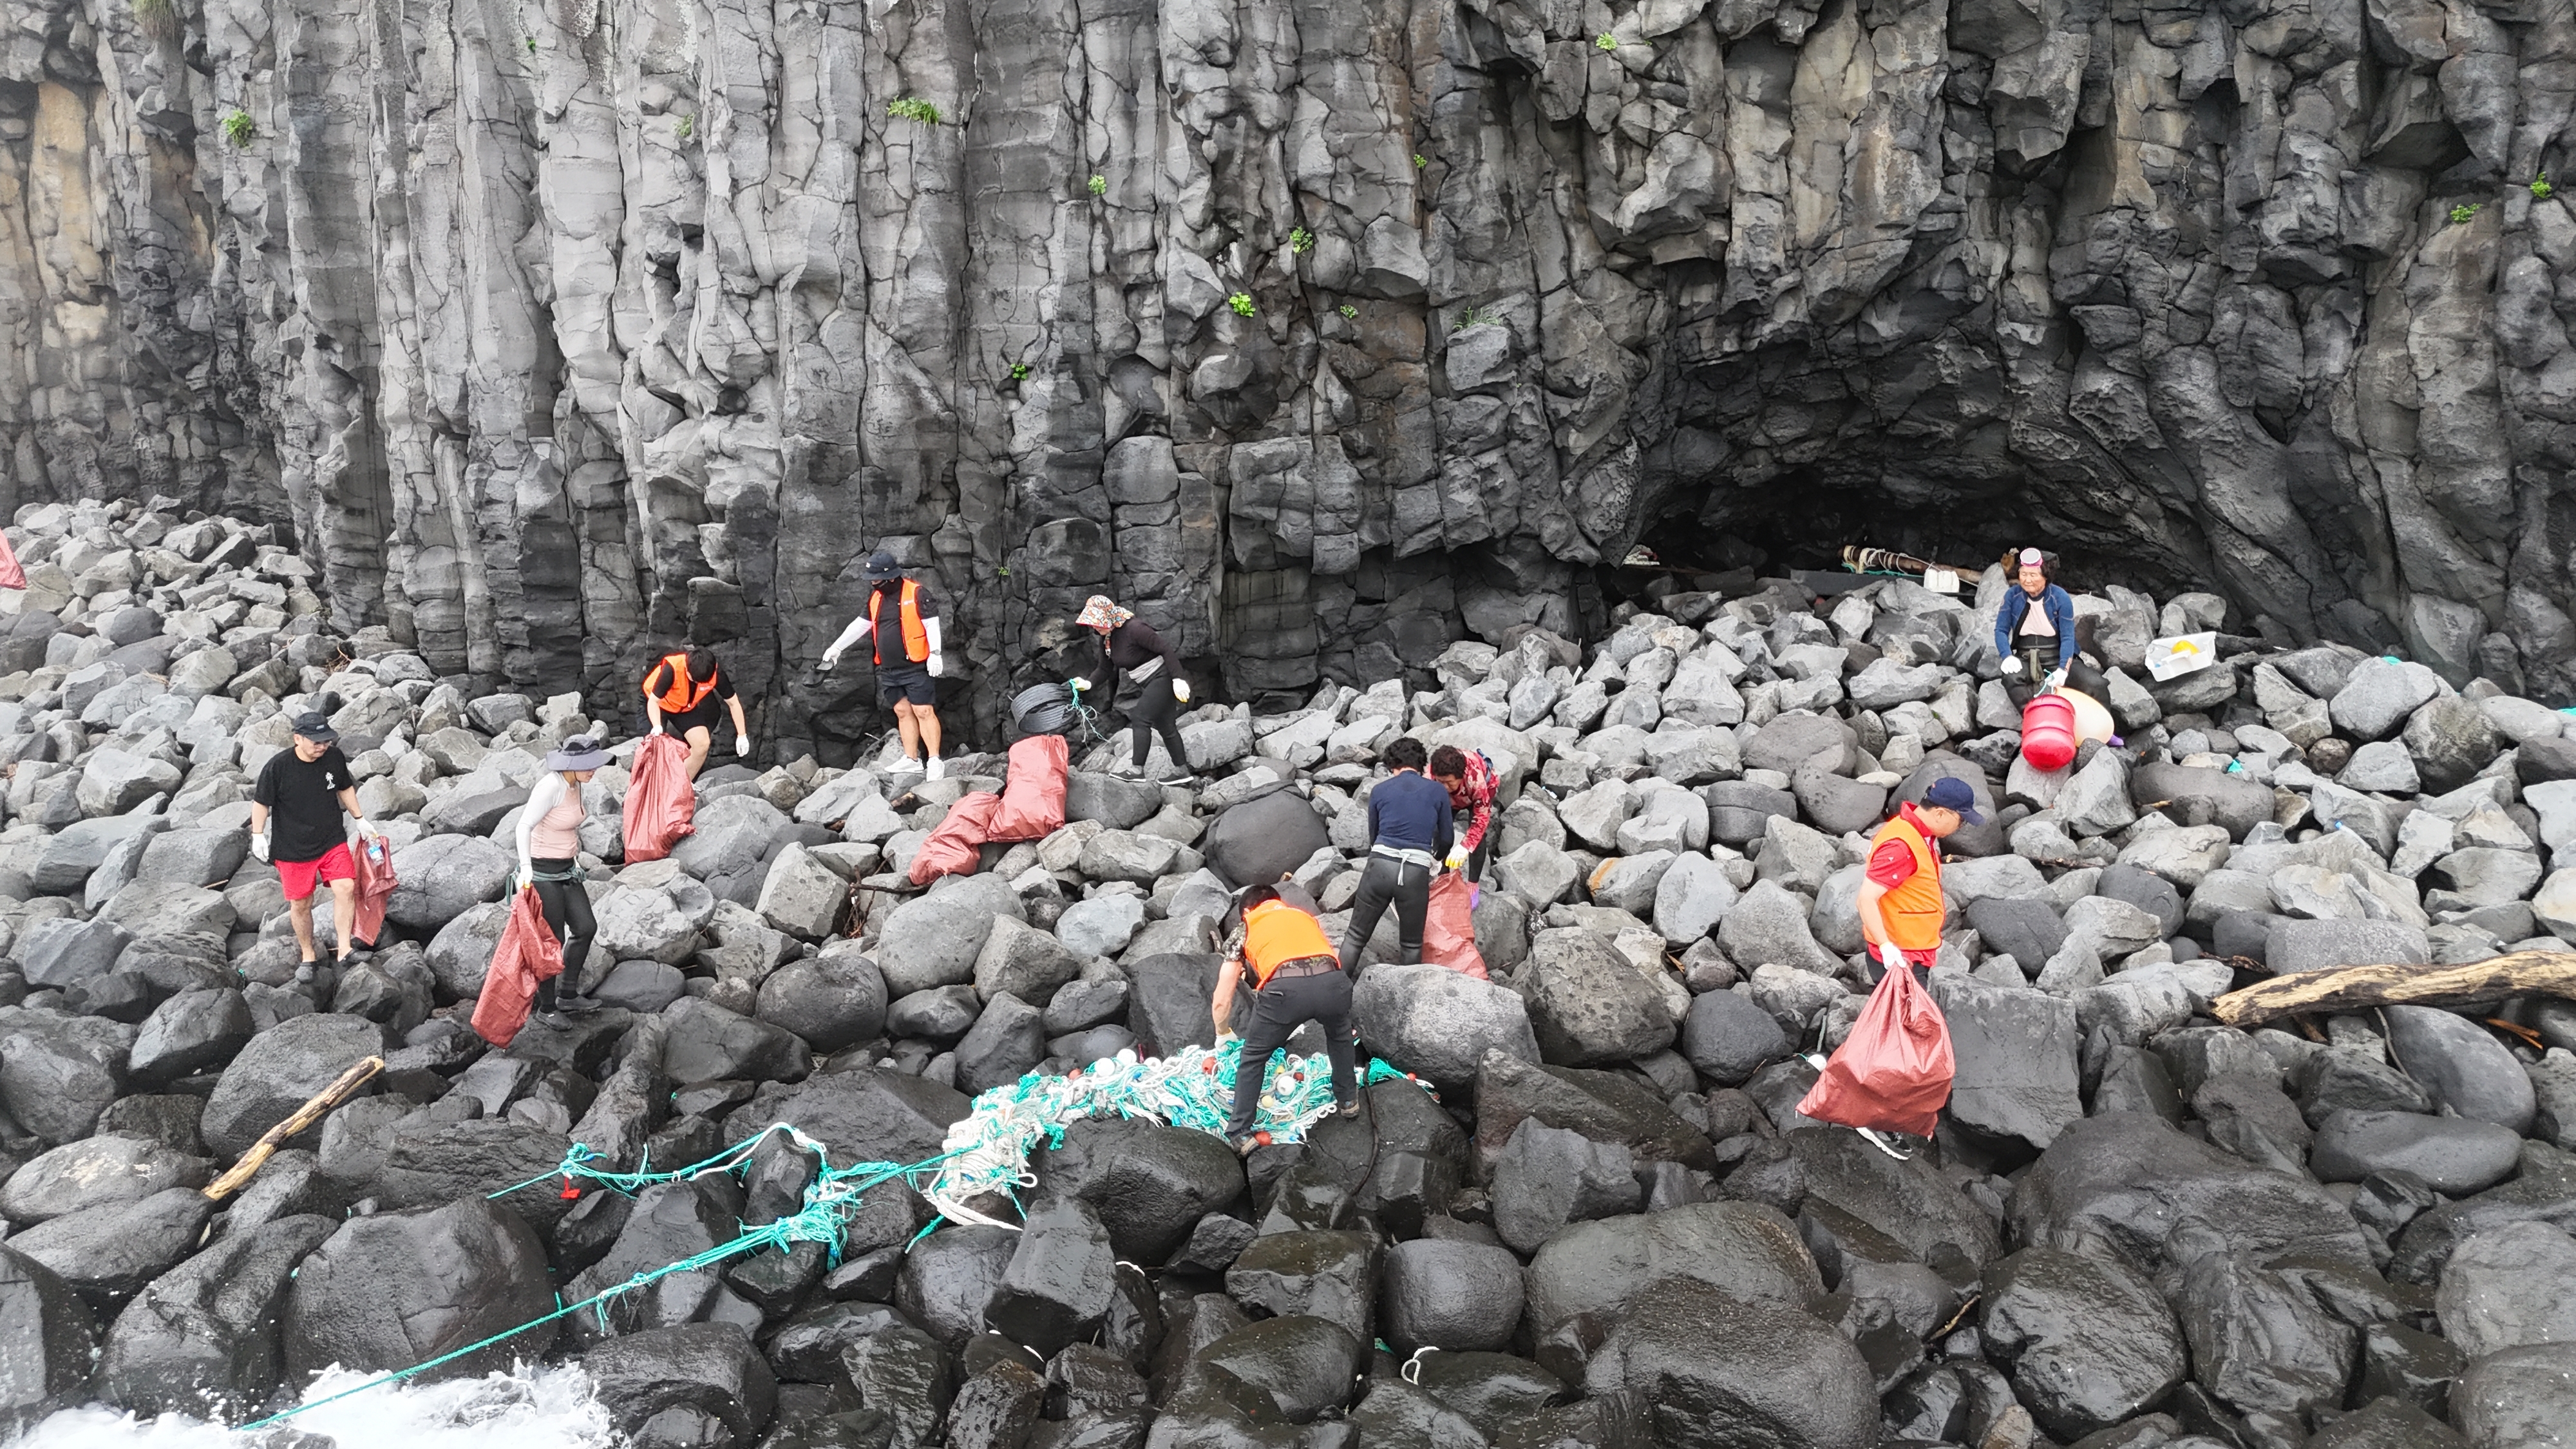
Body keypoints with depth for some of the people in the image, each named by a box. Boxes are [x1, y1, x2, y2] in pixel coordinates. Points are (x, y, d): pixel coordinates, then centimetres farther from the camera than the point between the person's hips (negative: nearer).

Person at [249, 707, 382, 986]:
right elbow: (261, 802, -4)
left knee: (346, 888, -18)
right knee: (300, 904, 9)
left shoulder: (335, 758, -7)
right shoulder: (277, 767, -17)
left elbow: (345, 789, 12)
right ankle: (309, 957, 27)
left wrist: (360, 819, 15)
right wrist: (258, 835, -11)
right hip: (293, 849, -2)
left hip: (332, 842, 2)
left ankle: (344, 950, -15)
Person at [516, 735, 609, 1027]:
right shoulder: (551, 787, -23)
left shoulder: (574, 785, 4)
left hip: (566, 869, 9)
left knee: (586, 928, 11)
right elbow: (524, 826, -29)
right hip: (542, 872, -9)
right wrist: (525, 868, -39)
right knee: (552, 941, 0)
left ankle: (568, 996, 25)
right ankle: (546, 1008, 16)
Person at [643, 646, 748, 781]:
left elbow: (733, 702, -16)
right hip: (660, 703, -3)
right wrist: (657, 727, -50)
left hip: (687, 708, 3)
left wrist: (742, 735, -15)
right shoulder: (671, 669, -39)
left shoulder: (716, 673, -28)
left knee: (702, 744, -10)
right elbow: (653, 701, -33)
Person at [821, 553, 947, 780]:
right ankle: (912, 760, 10)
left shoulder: (916, 593, -9)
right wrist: (837, 647, 22)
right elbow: (860, 625, 22)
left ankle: (934, 761, -9)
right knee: (903, 712, 7)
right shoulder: (876, 598, 13)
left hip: (915, 667, -7)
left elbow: (932, 623, -11)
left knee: (924, 712, -9)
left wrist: (935, 654, -18)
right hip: (889, 670, 7)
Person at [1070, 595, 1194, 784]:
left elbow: (1166, 650, -25)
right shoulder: (1106, 638, 2)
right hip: (1146, 684, 10)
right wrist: (1088, 684, -8)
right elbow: (1105, 670, 9)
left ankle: (1137, 770, -13)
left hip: (1161, 678, -10)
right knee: (1165, 726, 13)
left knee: (1141, 718, -16)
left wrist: (1177, 679, -30)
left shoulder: (1134, 629, -25)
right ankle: (1181, 771, 20)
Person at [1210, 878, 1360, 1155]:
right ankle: (1348, 1100, 48)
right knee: (1340, 1036, 37)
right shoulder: (1305, 915, 37)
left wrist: (1222, 1034, 48)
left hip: (1286, 987, -3)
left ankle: (1240, 1133, 24)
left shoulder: (1243, 929, 29)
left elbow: (1221, 1002, 28)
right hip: (1333, 980, 3)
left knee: (1252, 1057, 23)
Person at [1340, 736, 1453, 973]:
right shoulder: (1437, 791, 10)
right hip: (1416, 872, -1)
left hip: (1380, 864, 1)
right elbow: (1446, 839, 17)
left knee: (1356, 937, 12)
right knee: (1412, 945, 16)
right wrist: (1436, 860, 39)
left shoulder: (1380, 791, 12)